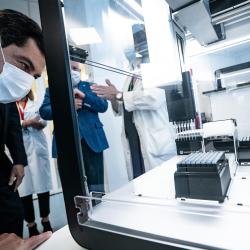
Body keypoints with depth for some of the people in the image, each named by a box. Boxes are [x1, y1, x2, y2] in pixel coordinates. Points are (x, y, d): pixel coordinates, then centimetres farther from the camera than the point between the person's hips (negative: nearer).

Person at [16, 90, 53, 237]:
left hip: (38, 149, 2)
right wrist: (25, 123, -14)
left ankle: (46, 222, 21)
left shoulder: (35, 104, 19)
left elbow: (44, 122, 8)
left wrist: (38, 123, -12)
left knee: (43, 185, 5)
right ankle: (31, 226, 16)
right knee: (24, 189, 0)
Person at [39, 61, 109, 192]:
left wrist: (84, 95, -10)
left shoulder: (89, 87, 14)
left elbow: (103, 106, 2)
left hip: (92, 141, 1)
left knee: (96, 186, 4)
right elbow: (44, 112, -1)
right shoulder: (51, 90, 12)